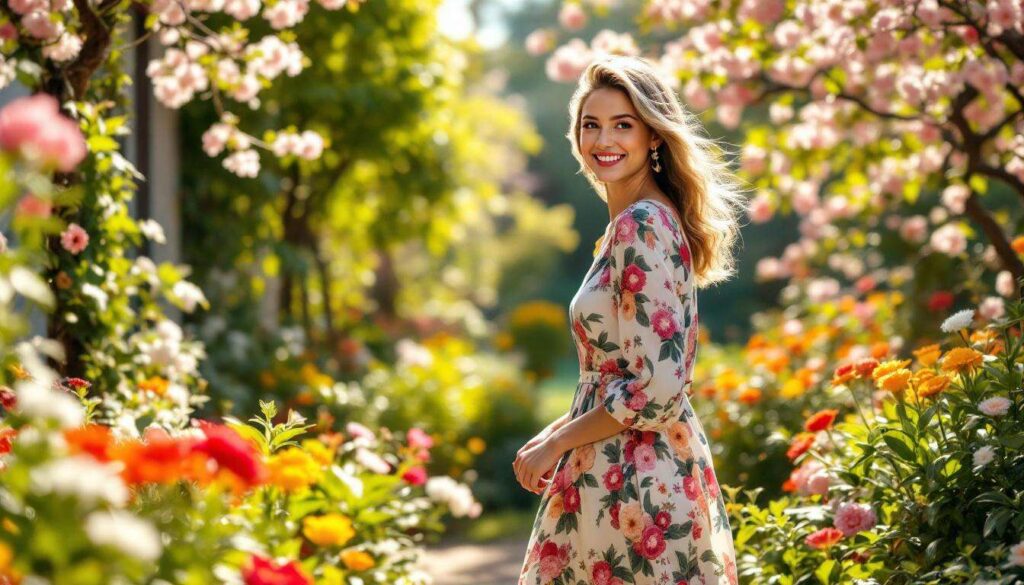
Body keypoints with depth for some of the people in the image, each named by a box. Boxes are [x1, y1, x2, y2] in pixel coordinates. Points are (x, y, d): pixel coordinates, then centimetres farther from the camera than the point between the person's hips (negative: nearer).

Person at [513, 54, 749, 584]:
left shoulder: (642, 226, -16)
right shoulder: (631, 221, 13)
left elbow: (655, 390, -22)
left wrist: (556, 444, -11)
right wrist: (556, 434, 10)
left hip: (634, 480, -9)